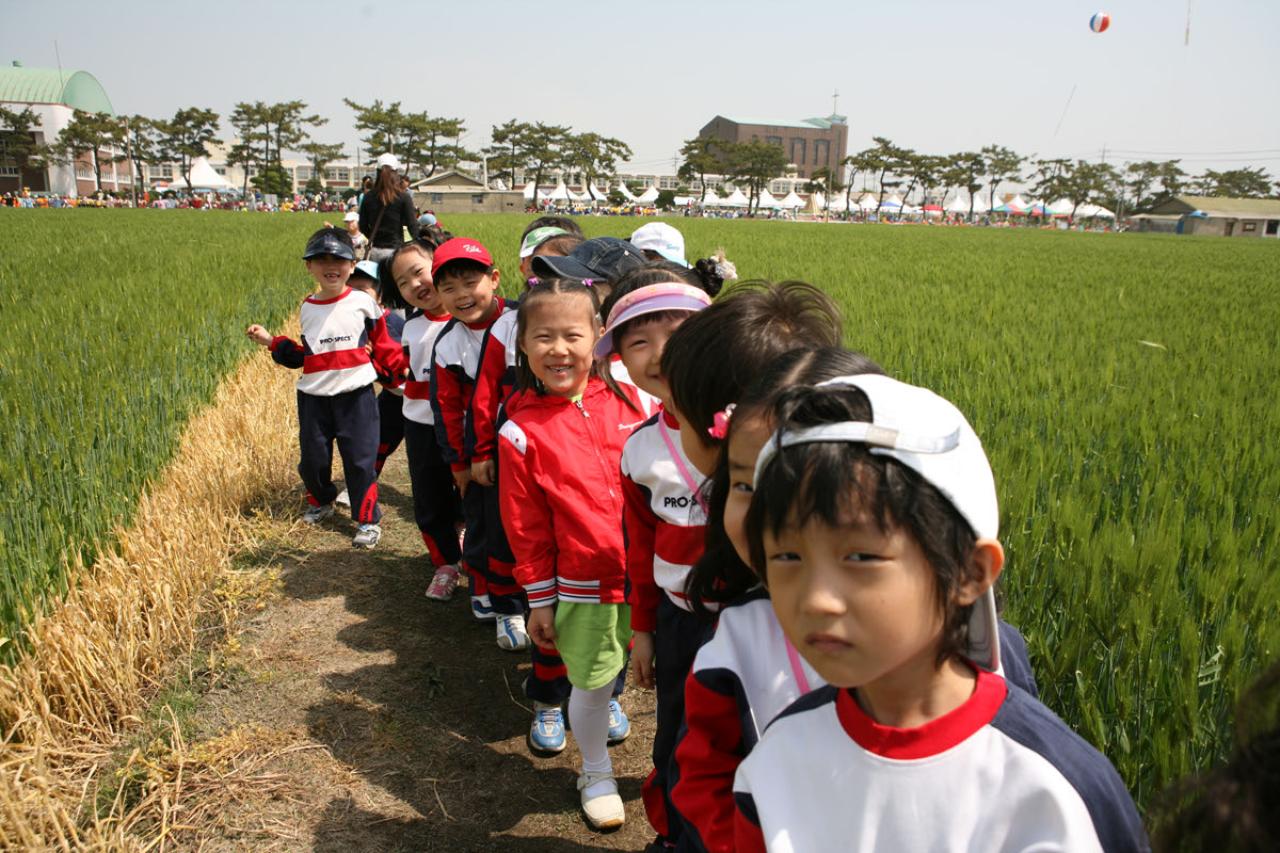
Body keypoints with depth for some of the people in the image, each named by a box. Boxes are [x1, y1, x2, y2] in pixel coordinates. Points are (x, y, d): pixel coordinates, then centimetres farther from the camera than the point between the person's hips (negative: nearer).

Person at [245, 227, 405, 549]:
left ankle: (368, 519, 14)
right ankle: (321, 501, 40)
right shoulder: (308, 309, 7)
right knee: (312, 458, 11)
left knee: (359, 459, -1)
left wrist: (405, 365, -7)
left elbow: (383, 346, 4)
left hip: (356, 396, -3)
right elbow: (303, 354, 16)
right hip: (314, 398, 4)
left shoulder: (363, 302, -2)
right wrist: (272, 342, 8)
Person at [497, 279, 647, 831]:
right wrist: (539, 601, 1)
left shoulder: (631, 401, -2)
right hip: (584, 588, -2)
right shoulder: (520, 433, -7)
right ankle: (597, 774, 39)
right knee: (590, 687, 11)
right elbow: (526, 527, -2)